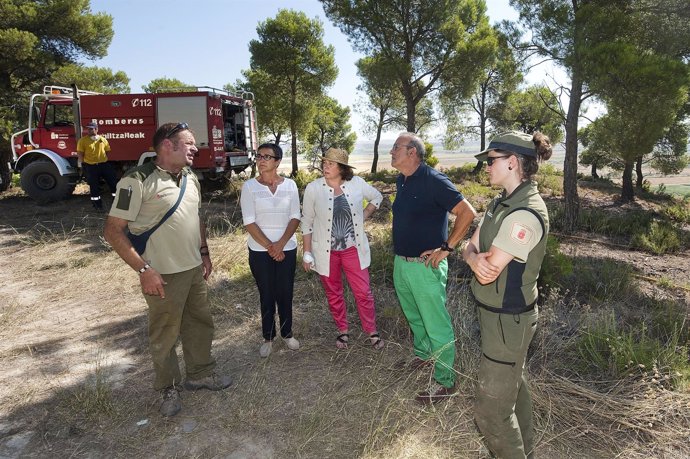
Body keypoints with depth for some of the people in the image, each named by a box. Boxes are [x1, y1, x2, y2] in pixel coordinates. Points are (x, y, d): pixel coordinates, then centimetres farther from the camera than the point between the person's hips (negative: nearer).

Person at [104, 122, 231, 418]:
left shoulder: (190, 177, 7)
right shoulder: (138, 180, -17)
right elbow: (113, 230, -17)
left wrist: (204, 253, 14)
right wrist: (143, 269, -20)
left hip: (195, 269, 7)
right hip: (163, 275, -7)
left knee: (200, 325, 19)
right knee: (164, 335, 10)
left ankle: (200, 374, 39)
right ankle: (169, 389, 30)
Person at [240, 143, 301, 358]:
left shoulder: (290, 185, -1)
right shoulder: (249, 186, -6)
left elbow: (295, 218, -2)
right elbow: (249, 222, -9)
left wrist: (280, 244, -14)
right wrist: (270, 246, -13)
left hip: (287, 249, 1)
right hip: (260, 251, -1)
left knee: (285, 293, 8)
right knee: (266, 295, 8)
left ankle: (287, 333, 28)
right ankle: (268, 337, 25)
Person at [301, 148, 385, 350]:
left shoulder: (357, 183, -7)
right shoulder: (313, 188, -10)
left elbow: (376, 197, 13)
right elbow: (307, 223, -3)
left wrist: (363, 217, 1)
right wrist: (307, 253, -2)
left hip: (353, 248, 0)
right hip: (326, 251, 0)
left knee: (363, 293, 5)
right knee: (334, 295, 14)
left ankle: (372, 331, 26)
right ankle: (343, 331, 35)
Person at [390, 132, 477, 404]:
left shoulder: (433, 181, -17)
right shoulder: (402, 181, 8)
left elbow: (467, 213, -20)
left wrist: (445, 248, -19)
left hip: (424, 267, -9)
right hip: (401, 263, 9)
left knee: (437, 326, 3)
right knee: (413, 317, 25)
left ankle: (445, 382, 18)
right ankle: (423, 354, 48)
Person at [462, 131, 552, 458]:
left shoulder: (526, 214, -26)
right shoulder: (502, 203, 5)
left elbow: (490, 271, -26)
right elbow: (469, 249, 0)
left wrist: (480, 259, -7)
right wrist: (476, 259, -21)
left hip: (507, 320, -9)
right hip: (498, 313, 9)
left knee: (491, 409, 2)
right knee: (514, 386, 25)